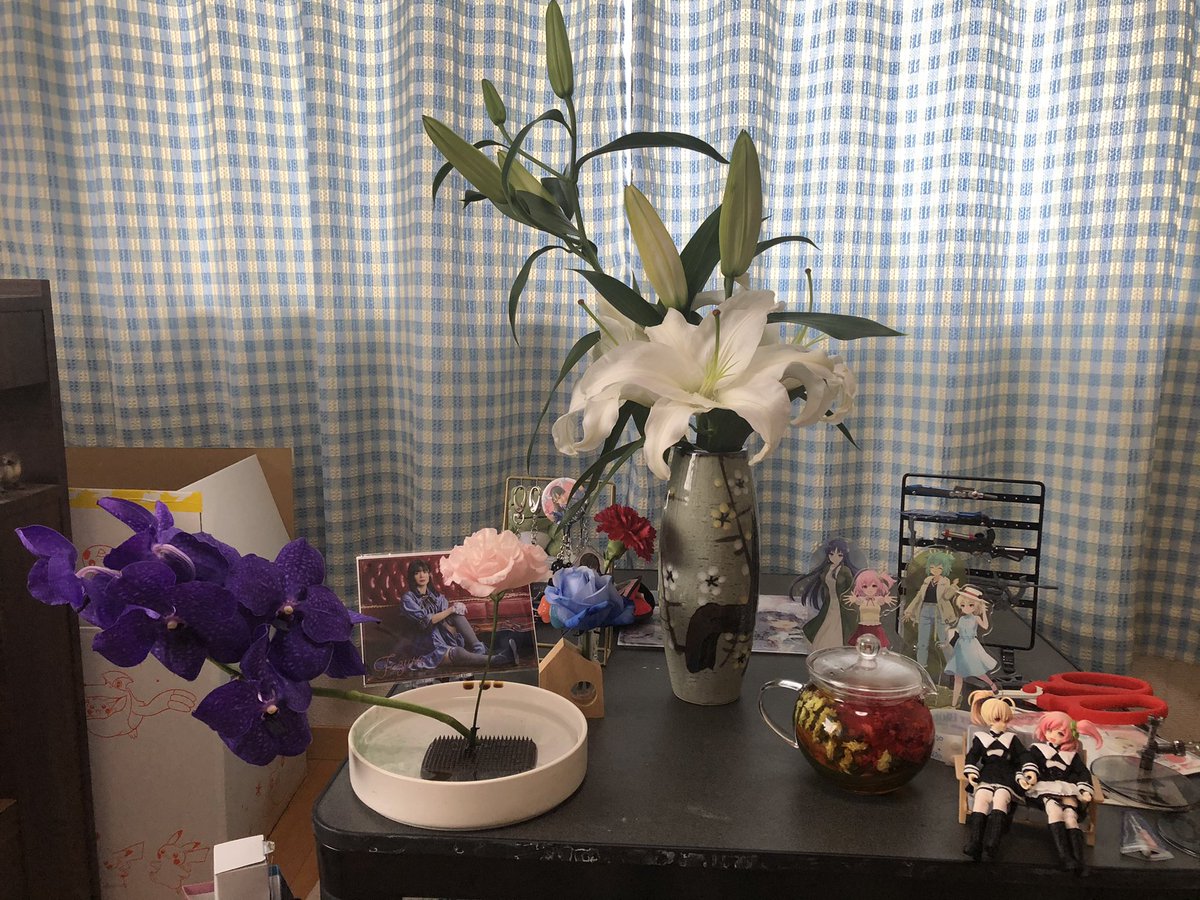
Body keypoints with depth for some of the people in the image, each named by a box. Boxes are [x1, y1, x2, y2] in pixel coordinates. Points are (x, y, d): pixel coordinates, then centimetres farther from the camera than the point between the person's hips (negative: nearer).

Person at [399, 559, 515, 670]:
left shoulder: (436, 595, 19)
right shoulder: (408, 599, -1)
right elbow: (425, 621, -14)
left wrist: (457, 607, -11)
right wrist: (450, 610, -17)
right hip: (433, 649, -5)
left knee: (456, 612, -23)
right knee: (458, 653, -37)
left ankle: (480, 650, -30)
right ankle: (497, 660, -44)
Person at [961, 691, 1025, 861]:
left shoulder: (1012, 738, 20)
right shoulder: (980, 737, 18)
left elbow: (1023, 756, 12)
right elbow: (972, 756, 10)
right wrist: (971, 772, -8)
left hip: (1007, 779, 0)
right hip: (986, 778, 1)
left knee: (1001, 796, -34)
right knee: (981, 796, -31)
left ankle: (991, 844, -44)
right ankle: (974, 843, -39)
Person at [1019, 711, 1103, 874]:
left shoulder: (1071, 754, 25)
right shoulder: (1037, 748, 19)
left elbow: (1083, 772, 18)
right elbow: (1027, 759, 2)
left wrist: (1085, 790, 1)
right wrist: (1030, 771, -20)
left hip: (1067, 790, 2)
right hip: (1045, 788, -2)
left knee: (1070, 817, -26)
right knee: (1054, 809, -33)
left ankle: (1078, 860, -36)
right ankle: (1064, 856, -42)